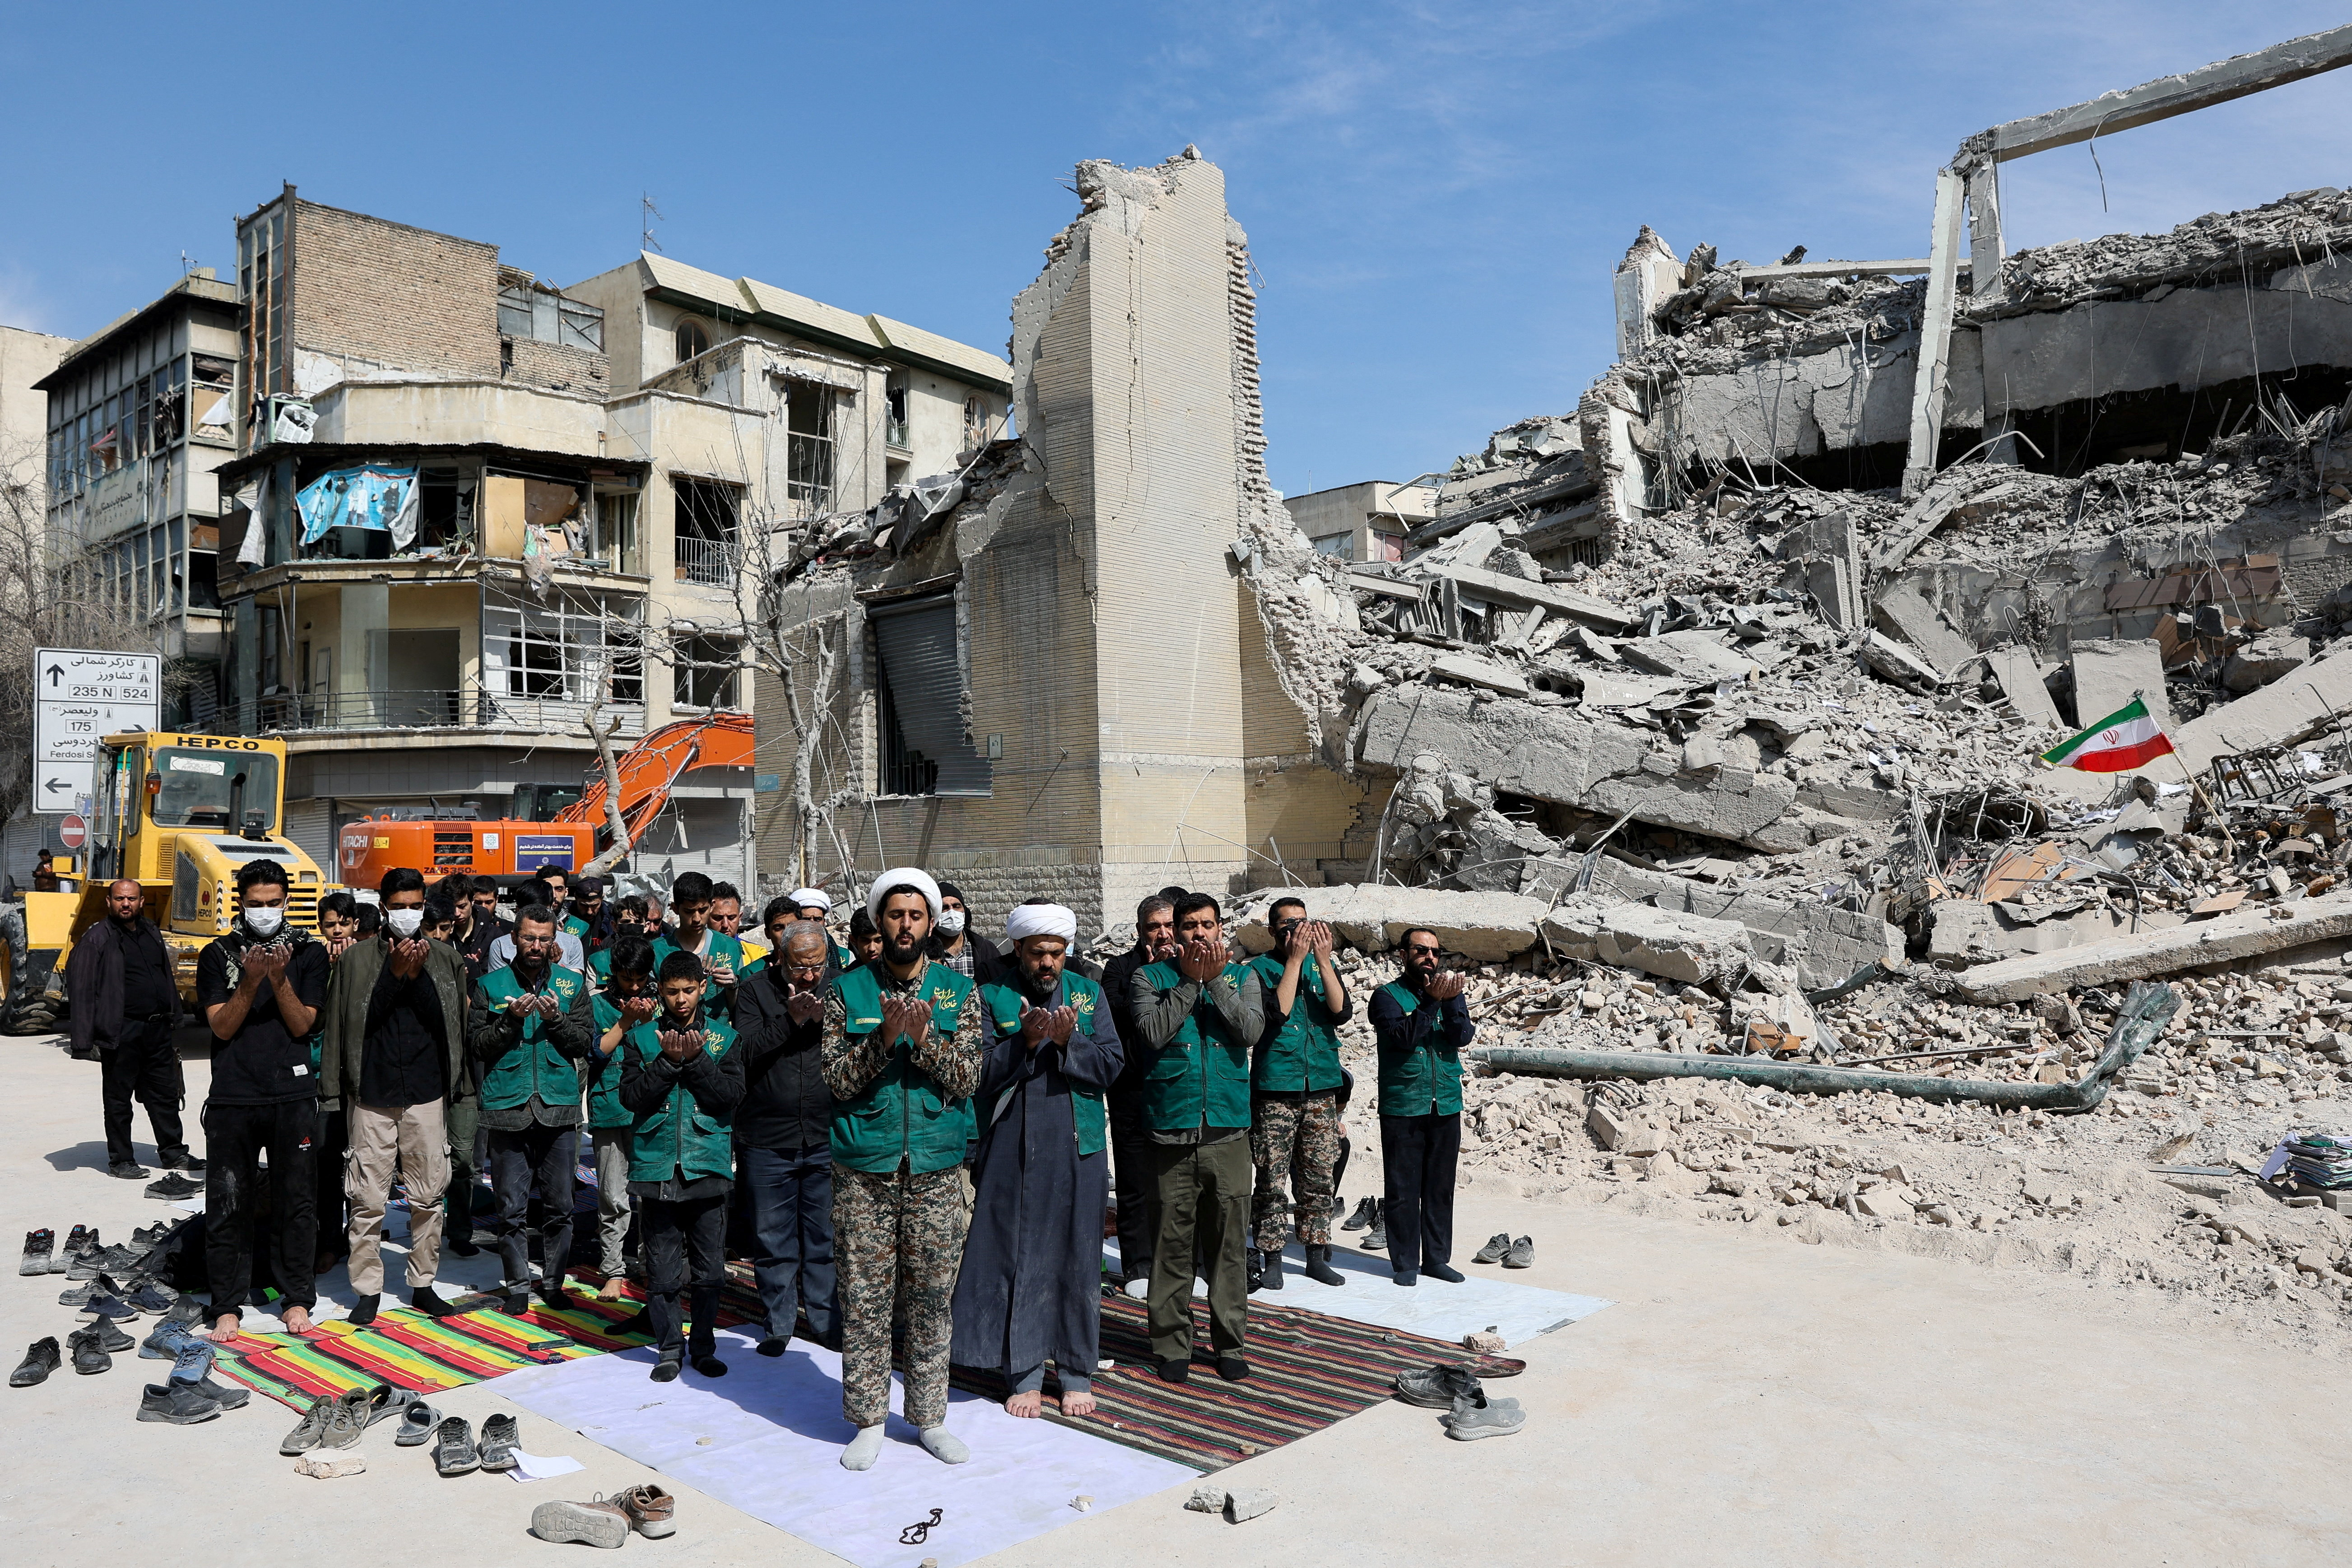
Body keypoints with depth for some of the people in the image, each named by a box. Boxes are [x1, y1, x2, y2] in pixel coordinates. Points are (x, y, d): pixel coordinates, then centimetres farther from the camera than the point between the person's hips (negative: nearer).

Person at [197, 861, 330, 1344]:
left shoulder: (309, 952, 5)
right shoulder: (218, 955, 6)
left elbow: (302, 1024, -1)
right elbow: (221, 1027, -2)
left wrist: (280, 979, -15)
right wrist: (251, 982, -16)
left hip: (292, 1095, 0)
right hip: (233, 1097, 0)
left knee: (295, 1200, 6)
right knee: (229, 1205, 4)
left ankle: (297, 1298, 18)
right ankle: (227, 1305, 17)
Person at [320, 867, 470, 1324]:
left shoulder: (446, 958, 7)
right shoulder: (356, 958, 4)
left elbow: (450, 1023, 2)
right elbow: (350, 1023, -2)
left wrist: (419, 975, -10)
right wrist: (395, 972, -11)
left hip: (427, 1095, 1)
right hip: (371, 1095, -1)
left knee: (429, 1196, 6)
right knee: (368, 1200, 1)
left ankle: (423, 1285, 18)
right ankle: (368, 1290, 13)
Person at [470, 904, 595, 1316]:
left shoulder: (573, 983, 8)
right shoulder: (491, 985, 6)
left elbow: (586, 1042, 3)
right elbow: (477, 1045, 1)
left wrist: (555, 1019, -12)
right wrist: (511, 1020, -14)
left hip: (559, 1108, 1)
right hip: (508, 1108, -1)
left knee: (560, 1205, 5)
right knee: (512, 1208, 4)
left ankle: (553, 1283, 19)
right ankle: (518, 1285, 17)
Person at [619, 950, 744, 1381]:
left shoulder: (723, 1036, 6)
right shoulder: (642, 1037, 7)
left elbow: (733, 1095, -5)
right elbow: (631, 1096, -4)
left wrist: (696, 1060, -14)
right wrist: (669, 1060, -14)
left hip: (708, 1167, 0)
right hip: (656, 1167, 0)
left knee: (710, 1271, 6)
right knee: (662, 1271, 5)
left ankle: (704, 1347, 22)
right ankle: (670, 1349, 21)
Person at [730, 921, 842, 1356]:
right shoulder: (755, 990, 0)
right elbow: (744, 1051, -13)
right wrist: (790, 1019, -21)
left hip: (827, 1139, 1)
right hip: (767, 1139, -1)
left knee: (826, 1237, 8)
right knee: (773, 1239, 8)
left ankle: (827, 1320, 22)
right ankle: (779, 1323, 24)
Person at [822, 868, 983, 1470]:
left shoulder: (956, 990, 3)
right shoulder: (848, 990, 2)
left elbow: (967, 1078, -4)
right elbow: (837, 1079, -5)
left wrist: (924, 1037, -21)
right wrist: (884, 1038, -21)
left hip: (937, 1170, 1)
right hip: (864, 1171, 0)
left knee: (933, 1296, 8)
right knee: (865, 1297, 5)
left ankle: (930, 1416, 22)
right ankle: (869, 1420, 19)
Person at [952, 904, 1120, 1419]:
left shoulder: (1088, 994, 7)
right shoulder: (991, 996, 1)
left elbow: (1110, 1064, -3)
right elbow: (981, 1072, -8)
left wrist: (1068, 1042, -19)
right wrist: (1025, 1041, -22)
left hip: (1078, 1149, 2)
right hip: (1012, 1150, -1)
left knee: (1079, 1259, 6)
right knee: (1018, 1259, 4)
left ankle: (1077, 1372, 20)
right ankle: (1025, 1373, 18)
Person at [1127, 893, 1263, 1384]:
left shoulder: (1242, 976, 9)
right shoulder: (1150, 978, 5)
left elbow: (1251, 1030, -7)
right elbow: (1154, 1032, -11)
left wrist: (1215, 978, -10)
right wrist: (1192, 980, -10)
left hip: (1229, 1131, 1)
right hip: (1171, 1132, -1)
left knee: (1228, 1244, 8)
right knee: (1172, 1245, 4)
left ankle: (1229, 1343, 21)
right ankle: (1172, 1345, 17)